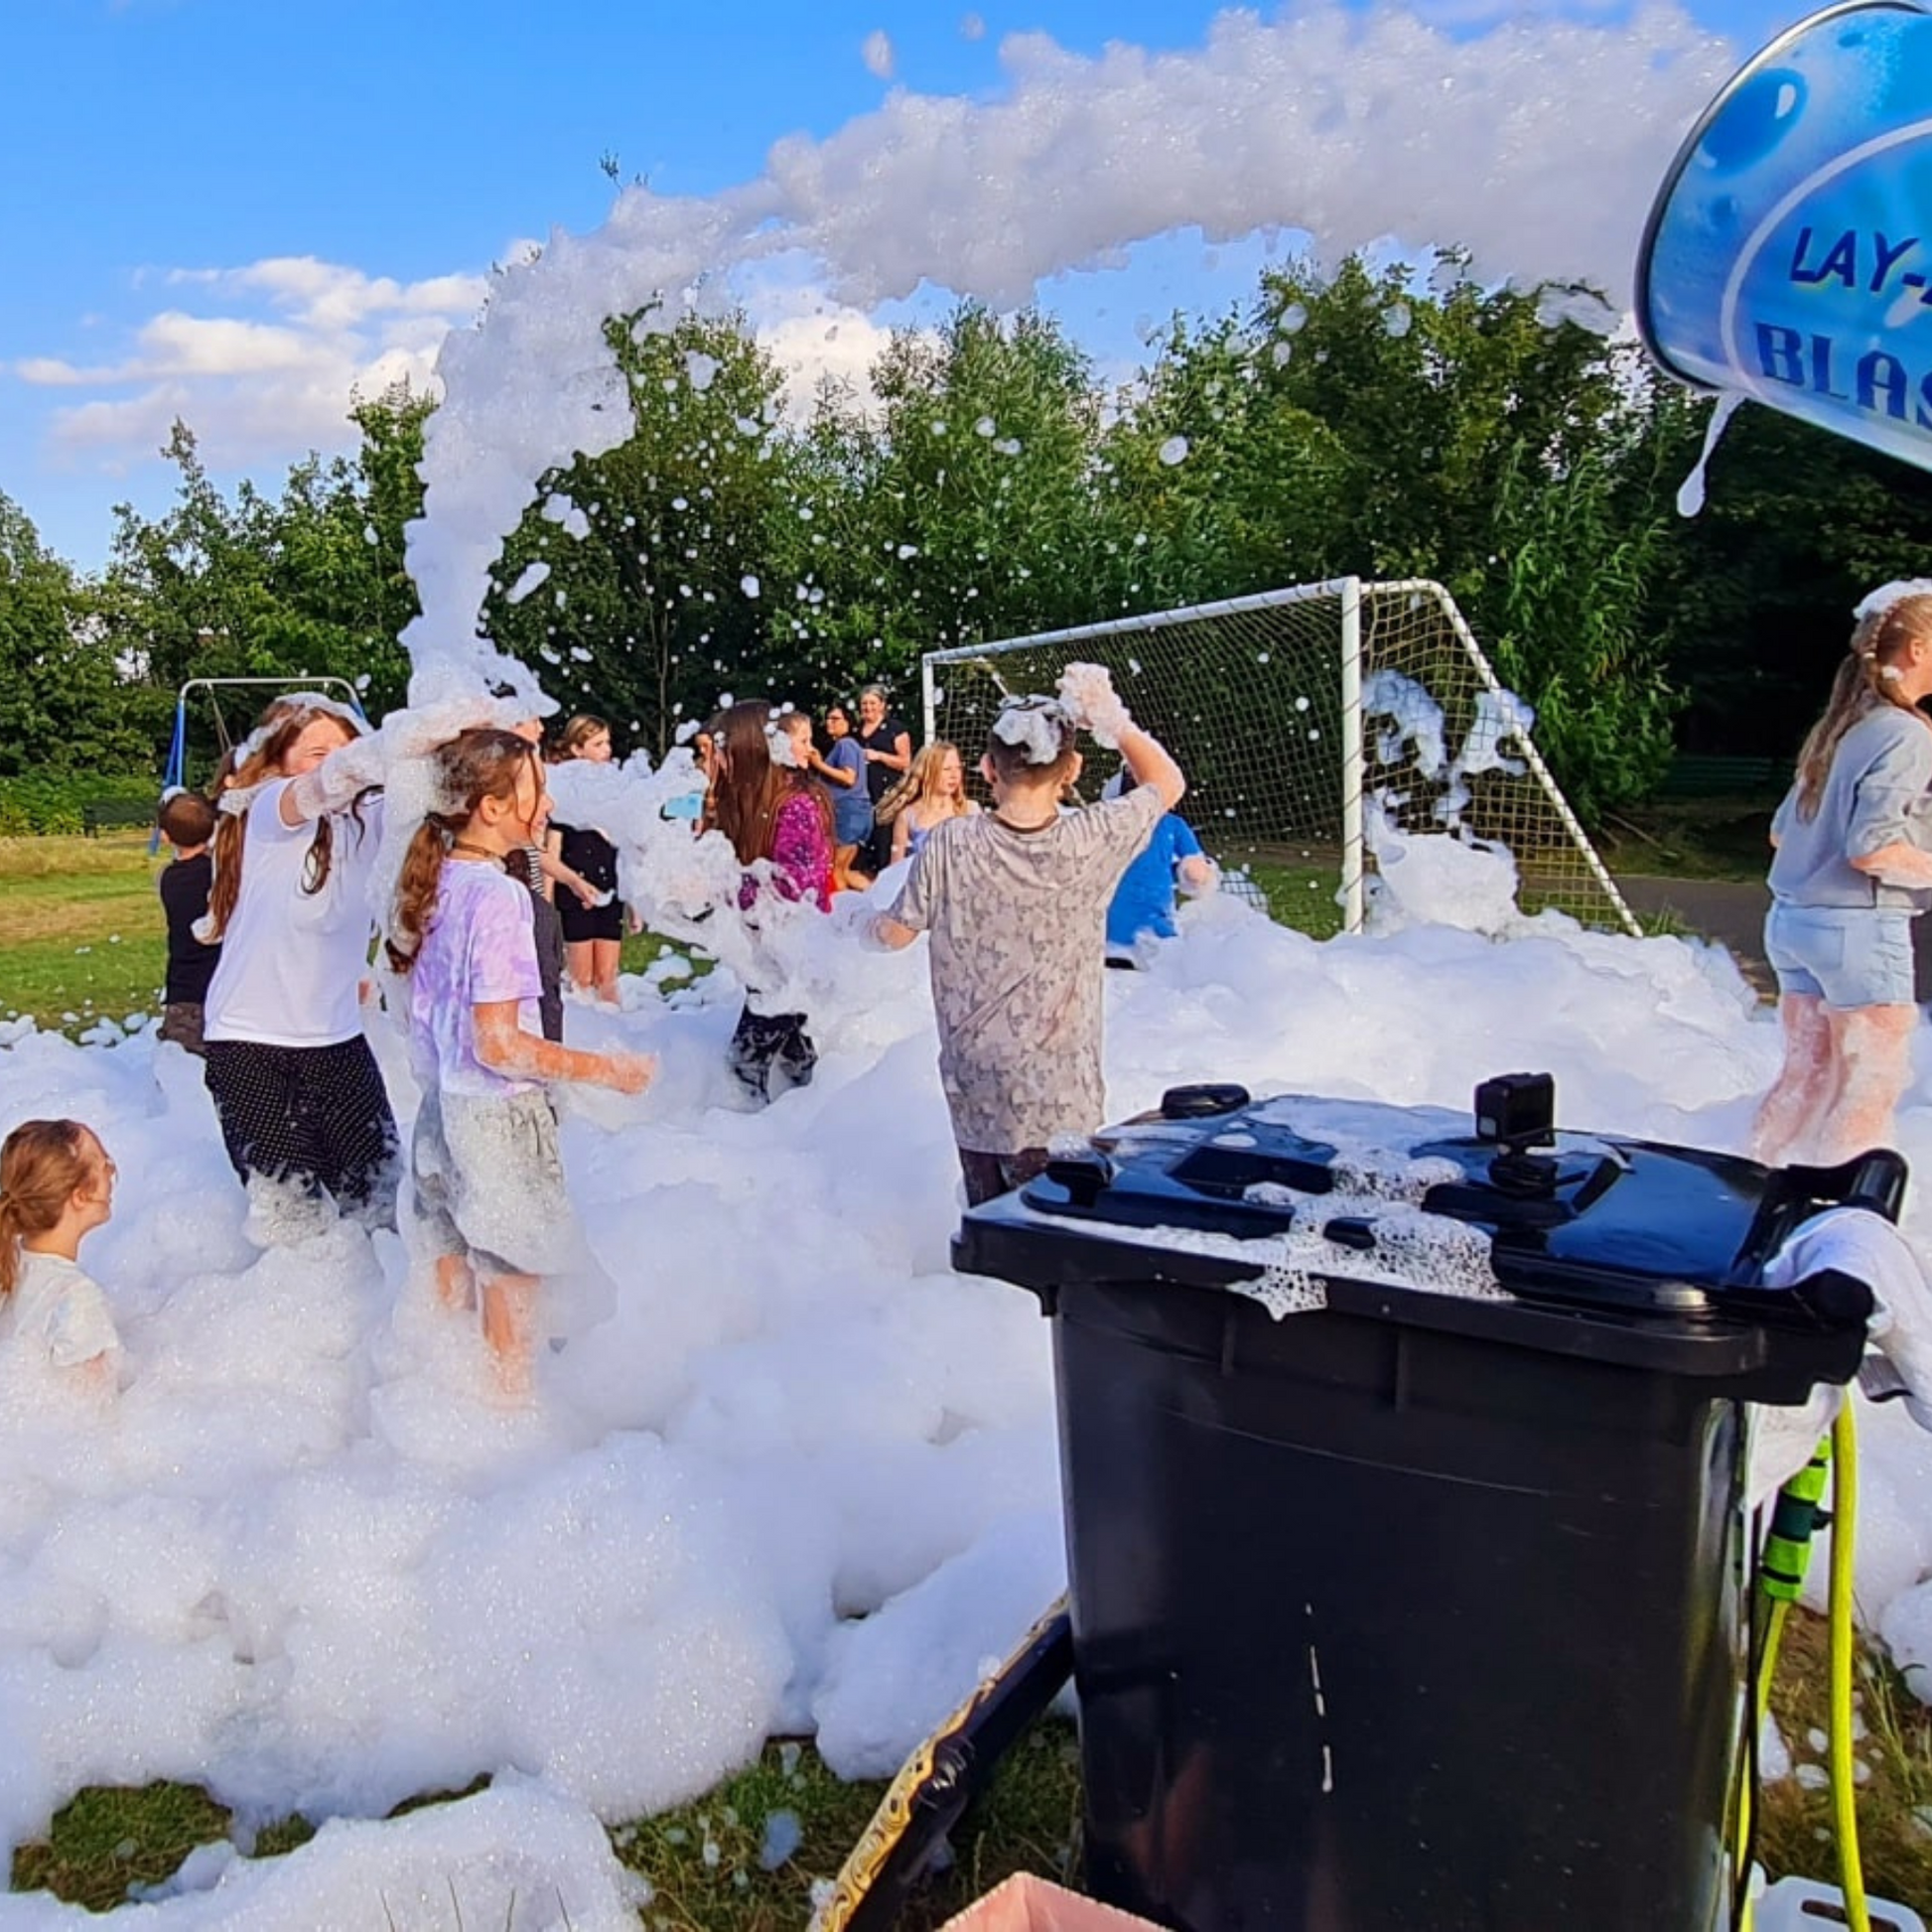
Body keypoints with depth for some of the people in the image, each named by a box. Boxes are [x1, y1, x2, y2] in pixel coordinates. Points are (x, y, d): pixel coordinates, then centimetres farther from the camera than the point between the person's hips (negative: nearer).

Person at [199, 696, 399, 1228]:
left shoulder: (363, 819, 4)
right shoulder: (269, 811, -12)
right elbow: (330, 781, -32)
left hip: (337, 1039, 5)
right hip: (252, 1044, -5)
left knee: (381, 1192, 6)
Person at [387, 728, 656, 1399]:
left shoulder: (435, 881, 2)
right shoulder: (497, 896, -22)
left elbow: (421, 1009, 12)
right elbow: (498, 1045, -24)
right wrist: (605, 1068, -19)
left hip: (441, 1104, 9)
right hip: (497, 1115, -8)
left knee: (454, 1277, 22)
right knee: (508, 1286, 6)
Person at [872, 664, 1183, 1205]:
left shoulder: (949, 846, -12)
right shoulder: (1091, 842, -14)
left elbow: (897, 934, 4)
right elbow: (1168, 782, 4)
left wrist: (870, 924, 25)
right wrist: (1111, 718, 1)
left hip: (972, 1088, 2)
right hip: (1057, 1096, -2)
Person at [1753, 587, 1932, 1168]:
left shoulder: (1838, 728, 12)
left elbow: (1781, 832, 16)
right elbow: (1872, 849, -22)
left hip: (1791, 919, 8)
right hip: (1858, 926, -8)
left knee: (1806, 1074, 16)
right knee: (1871, 1084, 2)